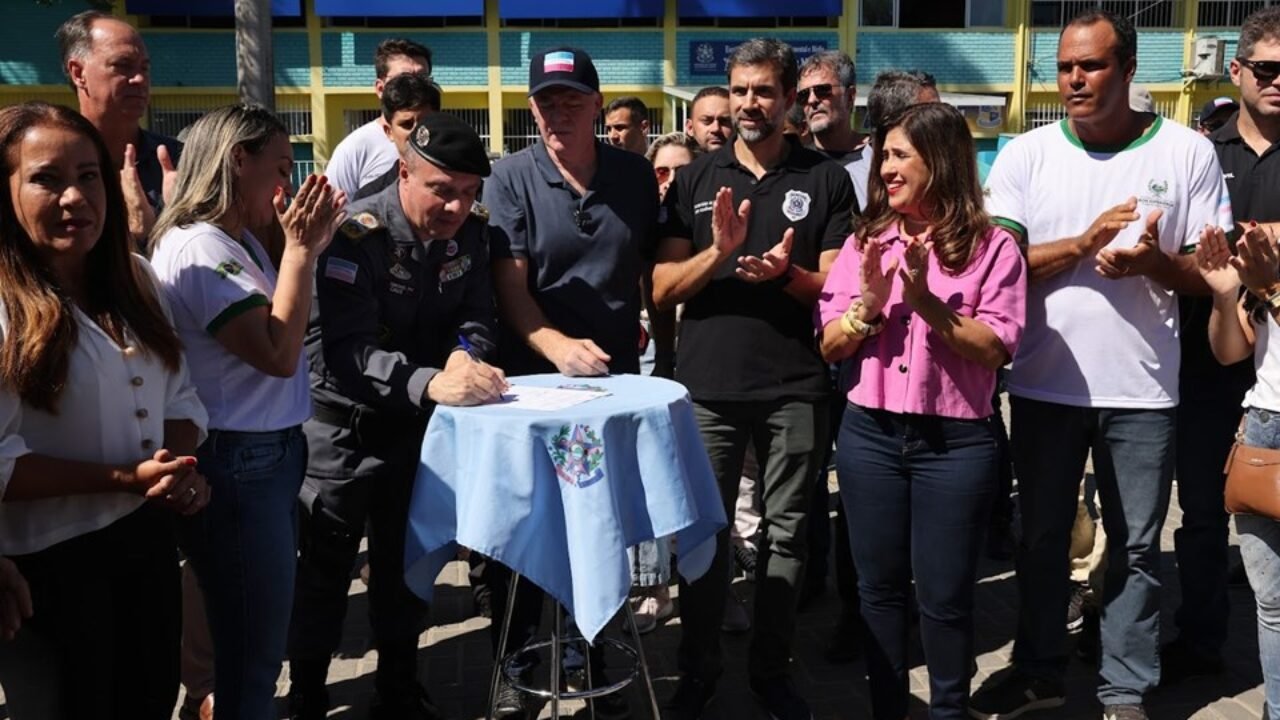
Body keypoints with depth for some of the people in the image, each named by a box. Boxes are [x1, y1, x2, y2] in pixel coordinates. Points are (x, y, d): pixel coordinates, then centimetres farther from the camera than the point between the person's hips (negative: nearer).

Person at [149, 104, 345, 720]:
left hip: (269, 456, 10)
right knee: (252, 656, 3)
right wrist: (300, 250, -16)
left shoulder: (240, 244, 11)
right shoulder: (197, 248, -18)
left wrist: (307, 248, 9)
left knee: (256, 644, 20)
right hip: (238, 466, -10)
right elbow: (277, 353, -23)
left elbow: (283, 342, 19)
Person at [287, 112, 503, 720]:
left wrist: (466, 354, -26)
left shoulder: (468, 235, -4)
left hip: (416, 423, 5)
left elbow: (476, 319, -1)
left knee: (406, 560, 18)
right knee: (325, 570, 7)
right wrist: (430, 382, -47)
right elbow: (344, 350, -33)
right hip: (344, 425, -5)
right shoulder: (356, 234, -23)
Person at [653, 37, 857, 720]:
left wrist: (787, 274, -20)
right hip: (706, 385, 1)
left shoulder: (827, 179, 3)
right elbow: (662, 288, 1)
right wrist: (718, 251, -16)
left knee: (785, 533, 8)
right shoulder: (695, 179, 7)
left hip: (794, 387, -1)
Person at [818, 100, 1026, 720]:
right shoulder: (866, 242, 7)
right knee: (880, 587, 12)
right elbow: (829, 346, 4)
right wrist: (869, 305, -14)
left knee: (944, 595, 6)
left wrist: (926, 301, -20)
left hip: (956, 442, -3)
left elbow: (994, 349, -11)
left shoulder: (992, 247, -3)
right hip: (870, 435, 3)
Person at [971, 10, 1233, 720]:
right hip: (1044, 384, 1)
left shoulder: (1188, 153, -2)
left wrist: (1152, 262, -22)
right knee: (1041, 537, 14)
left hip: (1141, 391, -1)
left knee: (1135, 548, 9)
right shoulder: (1025, 155, 0)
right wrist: (1086, 242, -20)